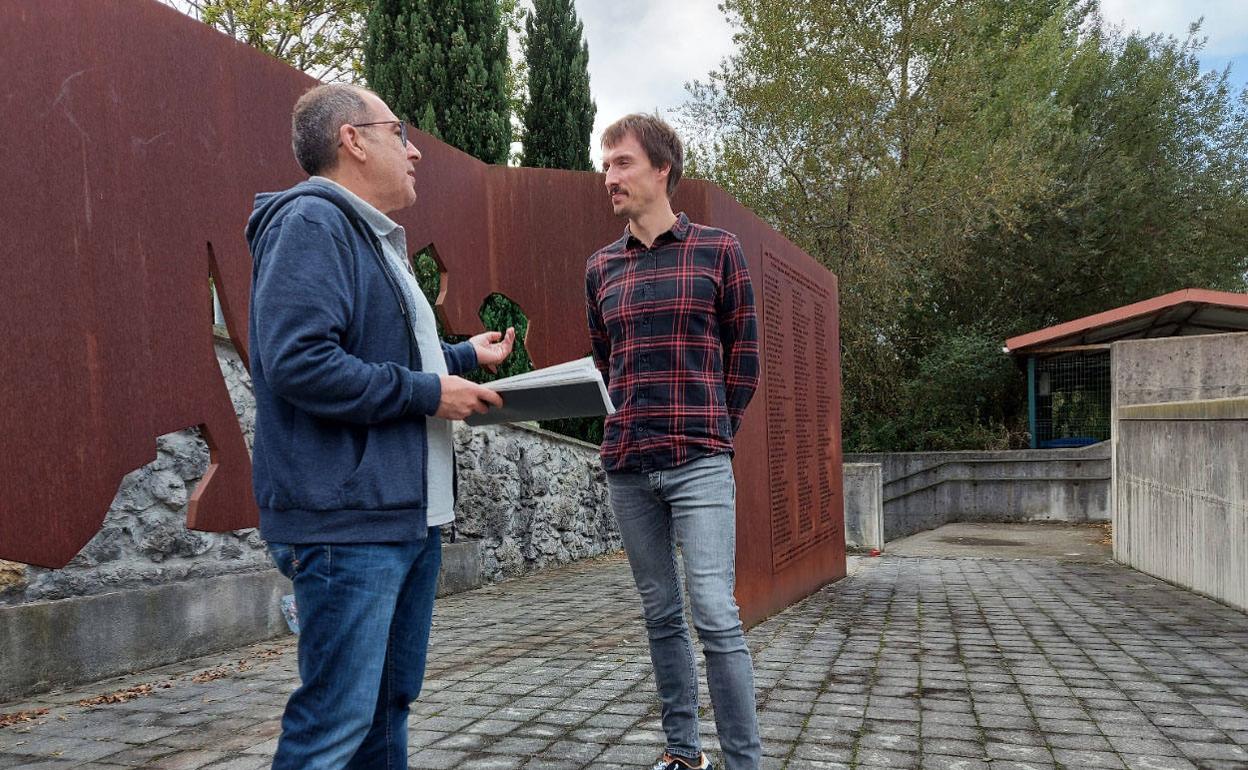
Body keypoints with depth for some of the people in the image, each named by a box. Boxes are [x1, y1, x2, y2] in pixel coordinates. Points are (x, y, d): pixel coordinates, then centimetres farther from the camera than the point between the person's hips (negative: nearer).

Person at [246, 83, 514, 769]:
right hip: (349, 520, -10)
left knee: (390, 704, 18)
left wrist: (464, 356, 32)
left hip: (412, 513, 10)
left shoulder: (375, 237, 21)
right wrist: (428, 393, -17)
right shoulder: (311, 221, -11)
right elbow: (299, 364, -24)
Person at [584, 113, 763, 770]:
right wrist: (634, 427, 14)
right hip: (627, 469, 4)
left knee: (715, 615, -10)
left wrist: (709, 433, 6)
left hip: (700, 466, -4)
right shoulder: (600, 268, 12)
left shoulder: (717, 249, 2)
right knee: (660, 614, 11)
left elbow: (744, 354, 5)